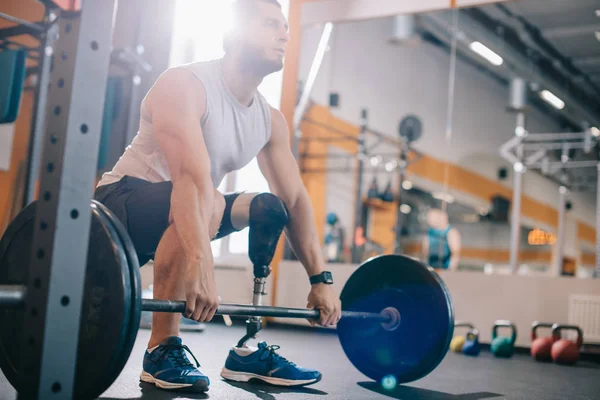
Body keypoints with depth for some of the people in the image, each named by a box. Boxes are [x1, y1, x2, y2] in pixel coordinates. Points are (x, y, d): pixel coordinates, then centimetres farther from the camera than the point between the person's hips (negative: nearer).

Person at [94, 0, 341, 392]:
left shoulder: (271, 120, 3)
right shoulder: (184, 84, -20)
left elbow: (296, 199, 1)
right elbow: (192, 176, -36)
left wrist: (321, 279, -6)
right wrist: (200, 266, -48)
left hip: (184, 213, 8)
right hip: (124, 202, -8)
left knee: (271, 208, -4)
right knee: (206, 204, -35)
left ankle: (248, 350, 0)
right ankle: (162, 349, -20)